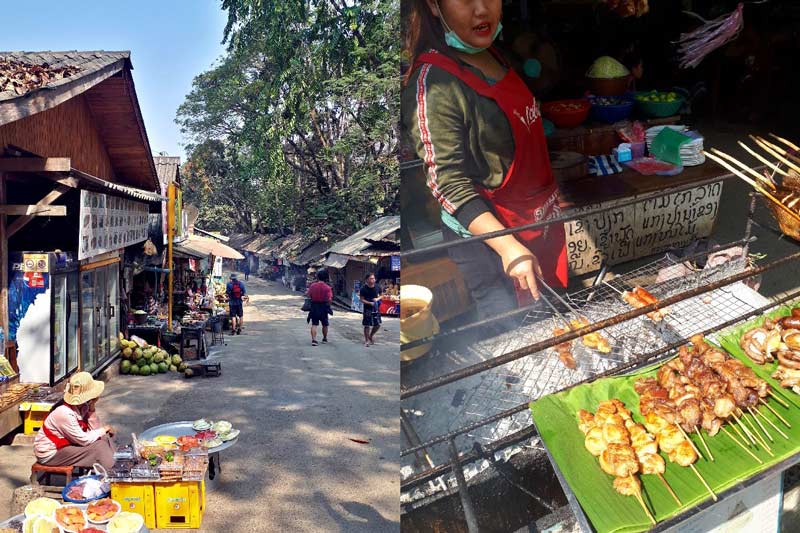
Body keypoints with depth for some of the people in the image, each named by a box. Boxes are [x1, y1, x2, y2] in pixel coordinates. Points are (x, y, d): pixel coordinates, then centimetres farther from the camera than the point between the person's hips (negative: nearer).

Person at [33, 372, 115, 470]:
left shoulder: (83, 407, -5)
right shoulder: (65, 414, -29)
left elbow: (96, 429, -5)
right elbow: (84, 440, -25)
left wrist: (92, 409, -14)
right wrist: (104, 429, -12)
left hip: (66, 443, 9)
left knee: (104, 438, 0)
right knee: (97, 447, -19)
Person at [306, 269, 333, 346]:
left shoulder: (312, 285, -5)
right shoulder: (327, 287, -13)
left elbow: (308, 295, 0)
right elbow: (329, 299, -17)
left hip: (314, 306, 2)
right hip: (323, 307, -1)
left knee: (314, 324, 4)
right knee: (325, 324, 16)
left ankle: (314, 340, -8)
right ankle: (324, 339, 29)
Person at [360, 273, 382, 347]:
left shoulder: (376, 288, 3)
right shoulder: (364, 289, -10)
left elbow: (380, 296, 15)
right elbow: (362, 300, -9)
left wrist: (378, 299, -8)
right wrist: (369, 303, -23)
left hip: (376, 308, 5)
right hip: (368, 309, -5)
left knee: (378, 324, 8)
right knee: (367, 325, -1)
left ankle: (371, 335, 34)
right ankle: (366, 340, 13)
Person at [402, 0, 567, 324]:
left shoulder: (493, 56, 4)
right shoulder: (434, 83, -23)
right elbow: (450, 184, -24)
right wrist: (509, 248, -31)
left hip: (541, 221, 8)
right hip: (485, 236, -8)